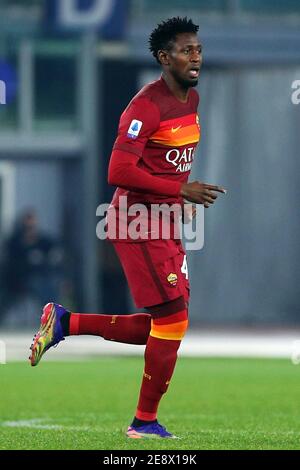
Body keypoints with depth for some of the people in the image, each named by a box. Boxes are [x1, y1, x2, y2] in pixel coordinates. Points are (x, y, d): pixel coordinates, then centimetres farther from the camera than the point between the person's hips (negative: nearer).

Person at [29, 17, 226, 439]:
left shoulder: (192, 99, 11)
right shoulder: (147, 106, -17)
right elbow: (119, 171, -23)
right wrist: (181, 189, -22)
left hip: (165, 224, 9)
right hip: (138, 221, -9)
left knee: (160, 327, 8)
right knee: (172, 319, -9)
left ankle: (64, 323, 19)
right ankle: (145, 422, 2)